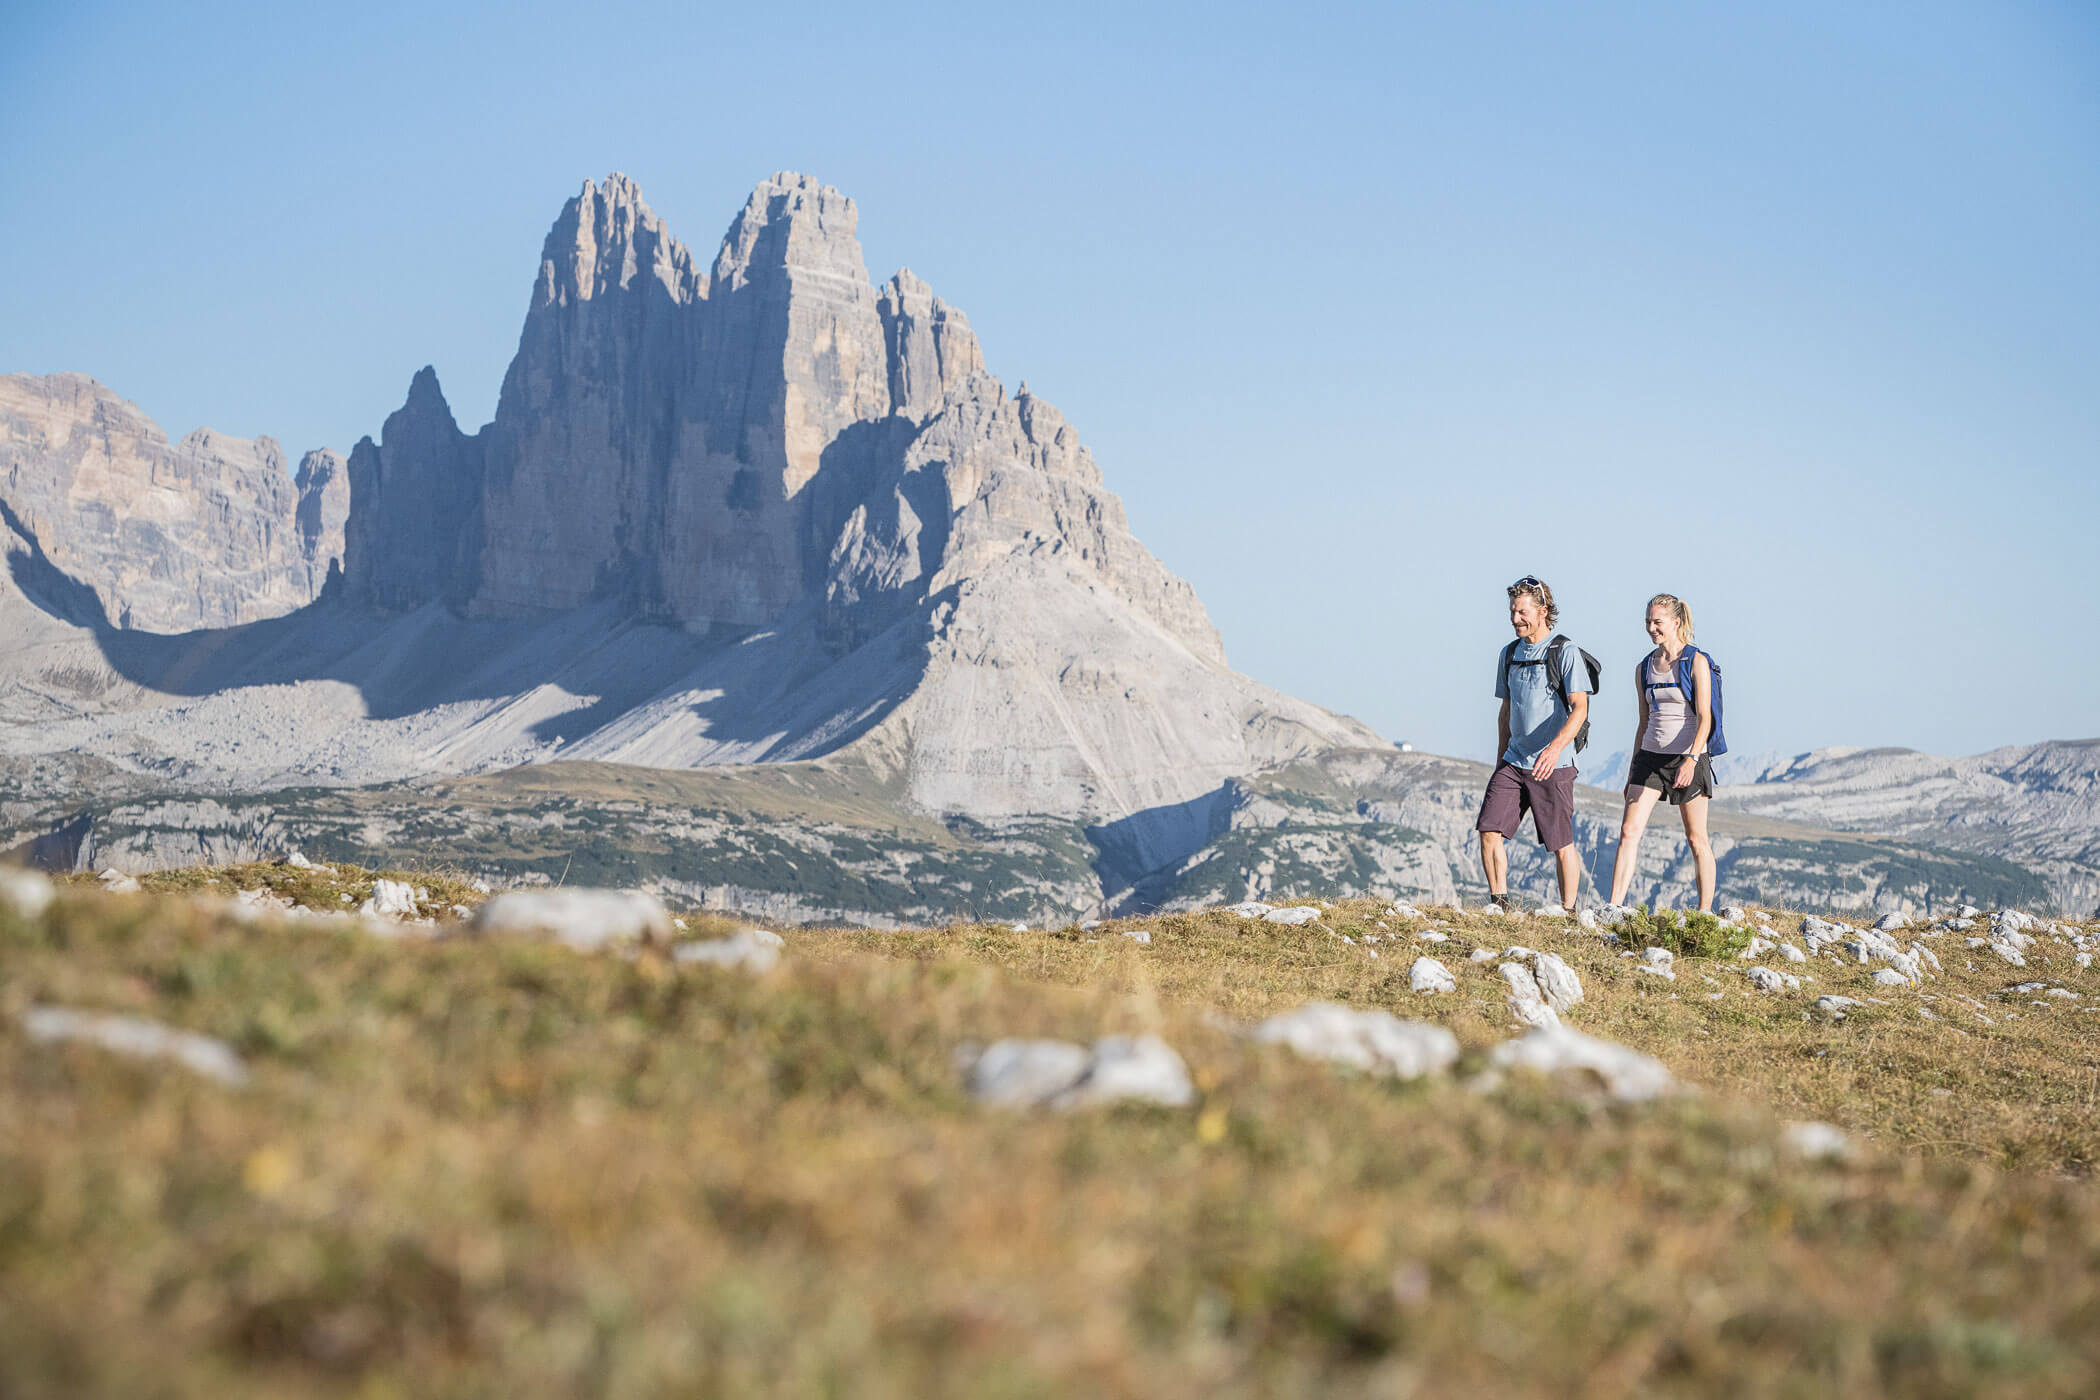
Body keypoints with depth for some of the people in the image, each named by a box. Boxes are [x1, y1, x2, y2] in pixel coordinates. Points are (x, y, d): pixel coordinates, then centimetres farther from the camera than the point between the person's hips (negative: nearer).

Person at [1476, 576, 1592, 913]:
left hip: (1554, 765, -5)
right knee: (1489, 831, -7)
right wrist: (1500, 760, 19)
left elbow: (1579, 708, -16)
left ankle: (1568, 913, 11)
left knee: (1561, 844, 0)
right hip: (1513, 762, 6)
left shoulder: (1565, 652, -7)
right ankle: (1499, 905, 2)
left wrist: (1556, 746, -31)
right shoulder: (1509, 654, 13)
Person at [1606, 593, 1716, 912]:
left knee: (1696, 839, 2)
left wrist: (1691, 760, -27)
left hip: (1688, 757, -5)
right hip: (1651, 756, 5)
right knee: (1629, 831, -7)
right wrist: (1633, 769, 16)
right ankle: (1614, 907, -10)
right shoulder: (1644, 669, 10)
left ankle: (1705, 912, 10)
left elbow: (1704, 718, -14)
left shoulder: (1696, 662, -6)